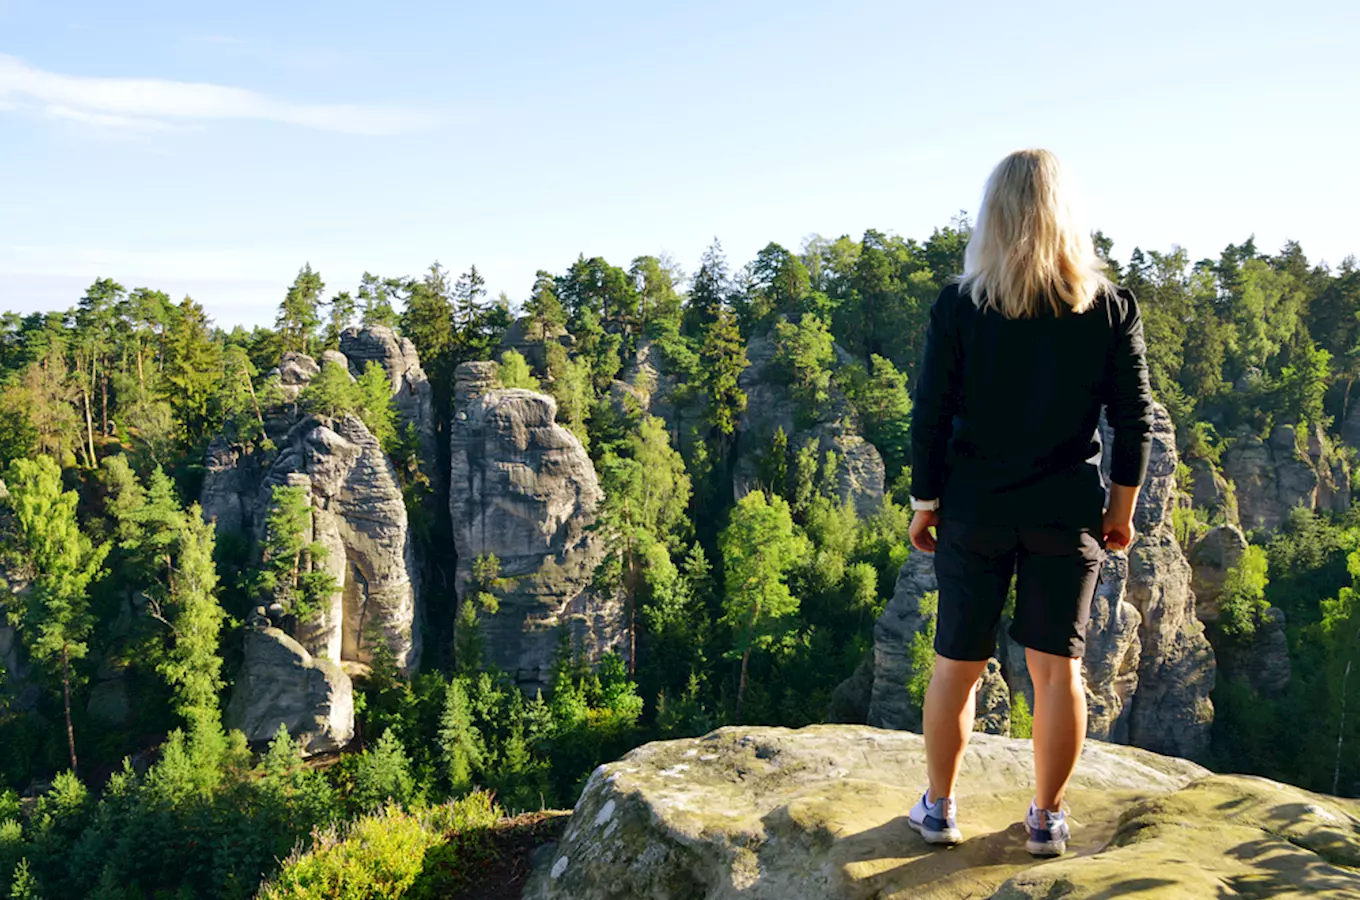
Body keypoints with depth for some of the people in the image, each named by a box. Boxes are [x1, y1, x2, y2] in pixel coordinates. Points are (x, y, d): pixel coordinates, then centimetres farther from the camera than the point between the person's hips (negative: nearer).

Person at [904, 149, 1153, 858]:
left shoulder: (958, 306, -7)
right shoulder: (1109, 306, -3)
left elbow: (930, 415, -6)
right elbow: (1134, 415, 0)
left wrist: (925, 502, 4)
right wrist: (1122, 506, 9)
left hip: (974, 512, 0)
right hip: (1068, 512, 1)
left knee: (957, 665, 12)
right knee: (1057, 667, 11)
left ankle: (939, 809, 24)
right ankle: (1046, 820, 21)